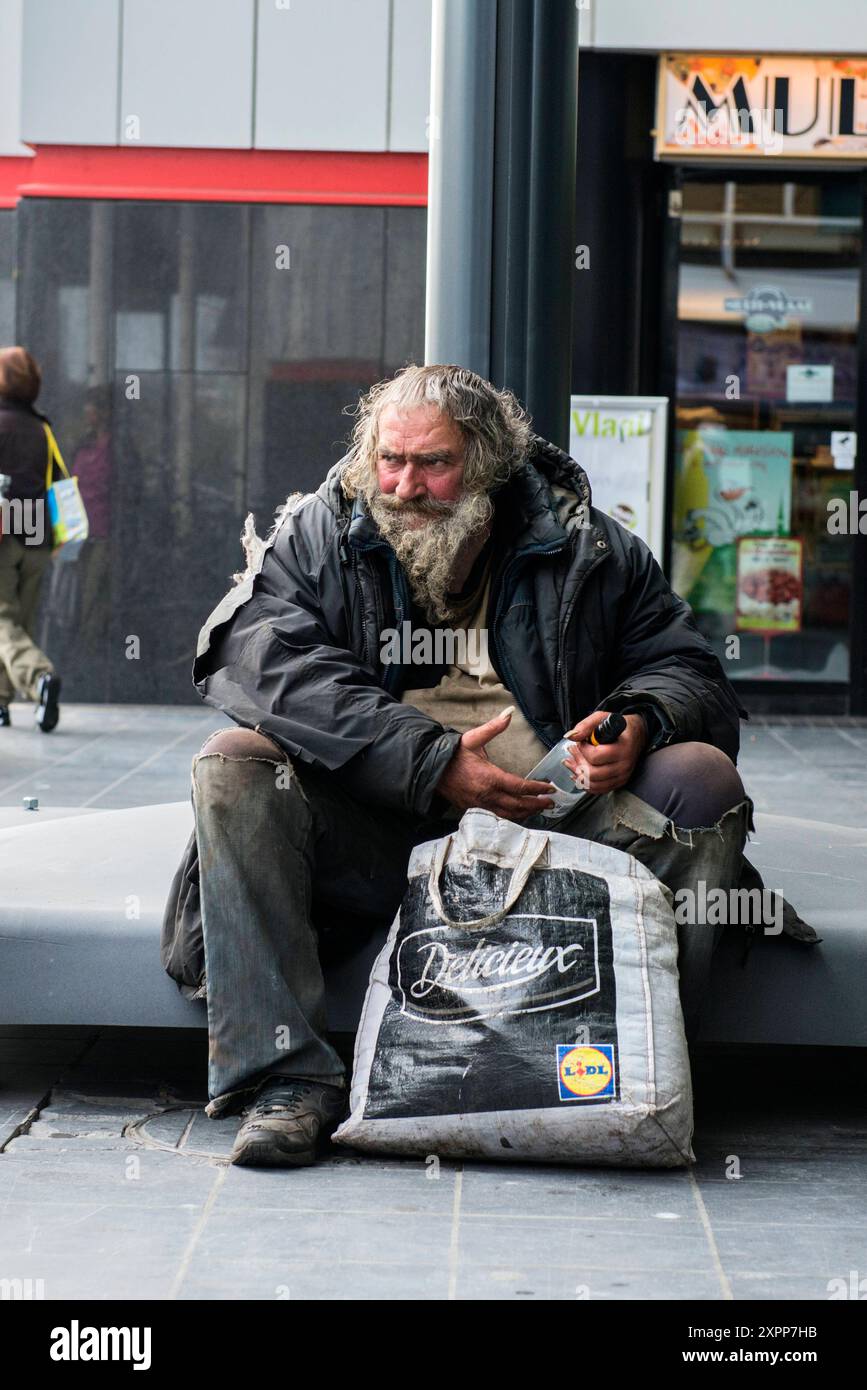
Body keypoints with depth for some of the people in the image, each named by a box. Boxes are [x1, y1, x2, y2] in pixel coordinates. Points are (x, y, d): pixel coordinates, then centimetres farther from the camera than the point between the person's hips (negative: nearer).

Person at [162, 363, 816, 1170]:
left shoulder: (584, 547, 8)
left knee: (701, 772, -20)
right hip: (373, 845, -1)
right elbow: (262, 664, -13)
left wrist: (640, 725, -15)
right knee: (234, 764, -24)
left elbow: (688, 673, 12)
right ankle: (284, 1080, -30)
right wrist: (432, 762, -22)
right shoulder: (318, 537, 5)